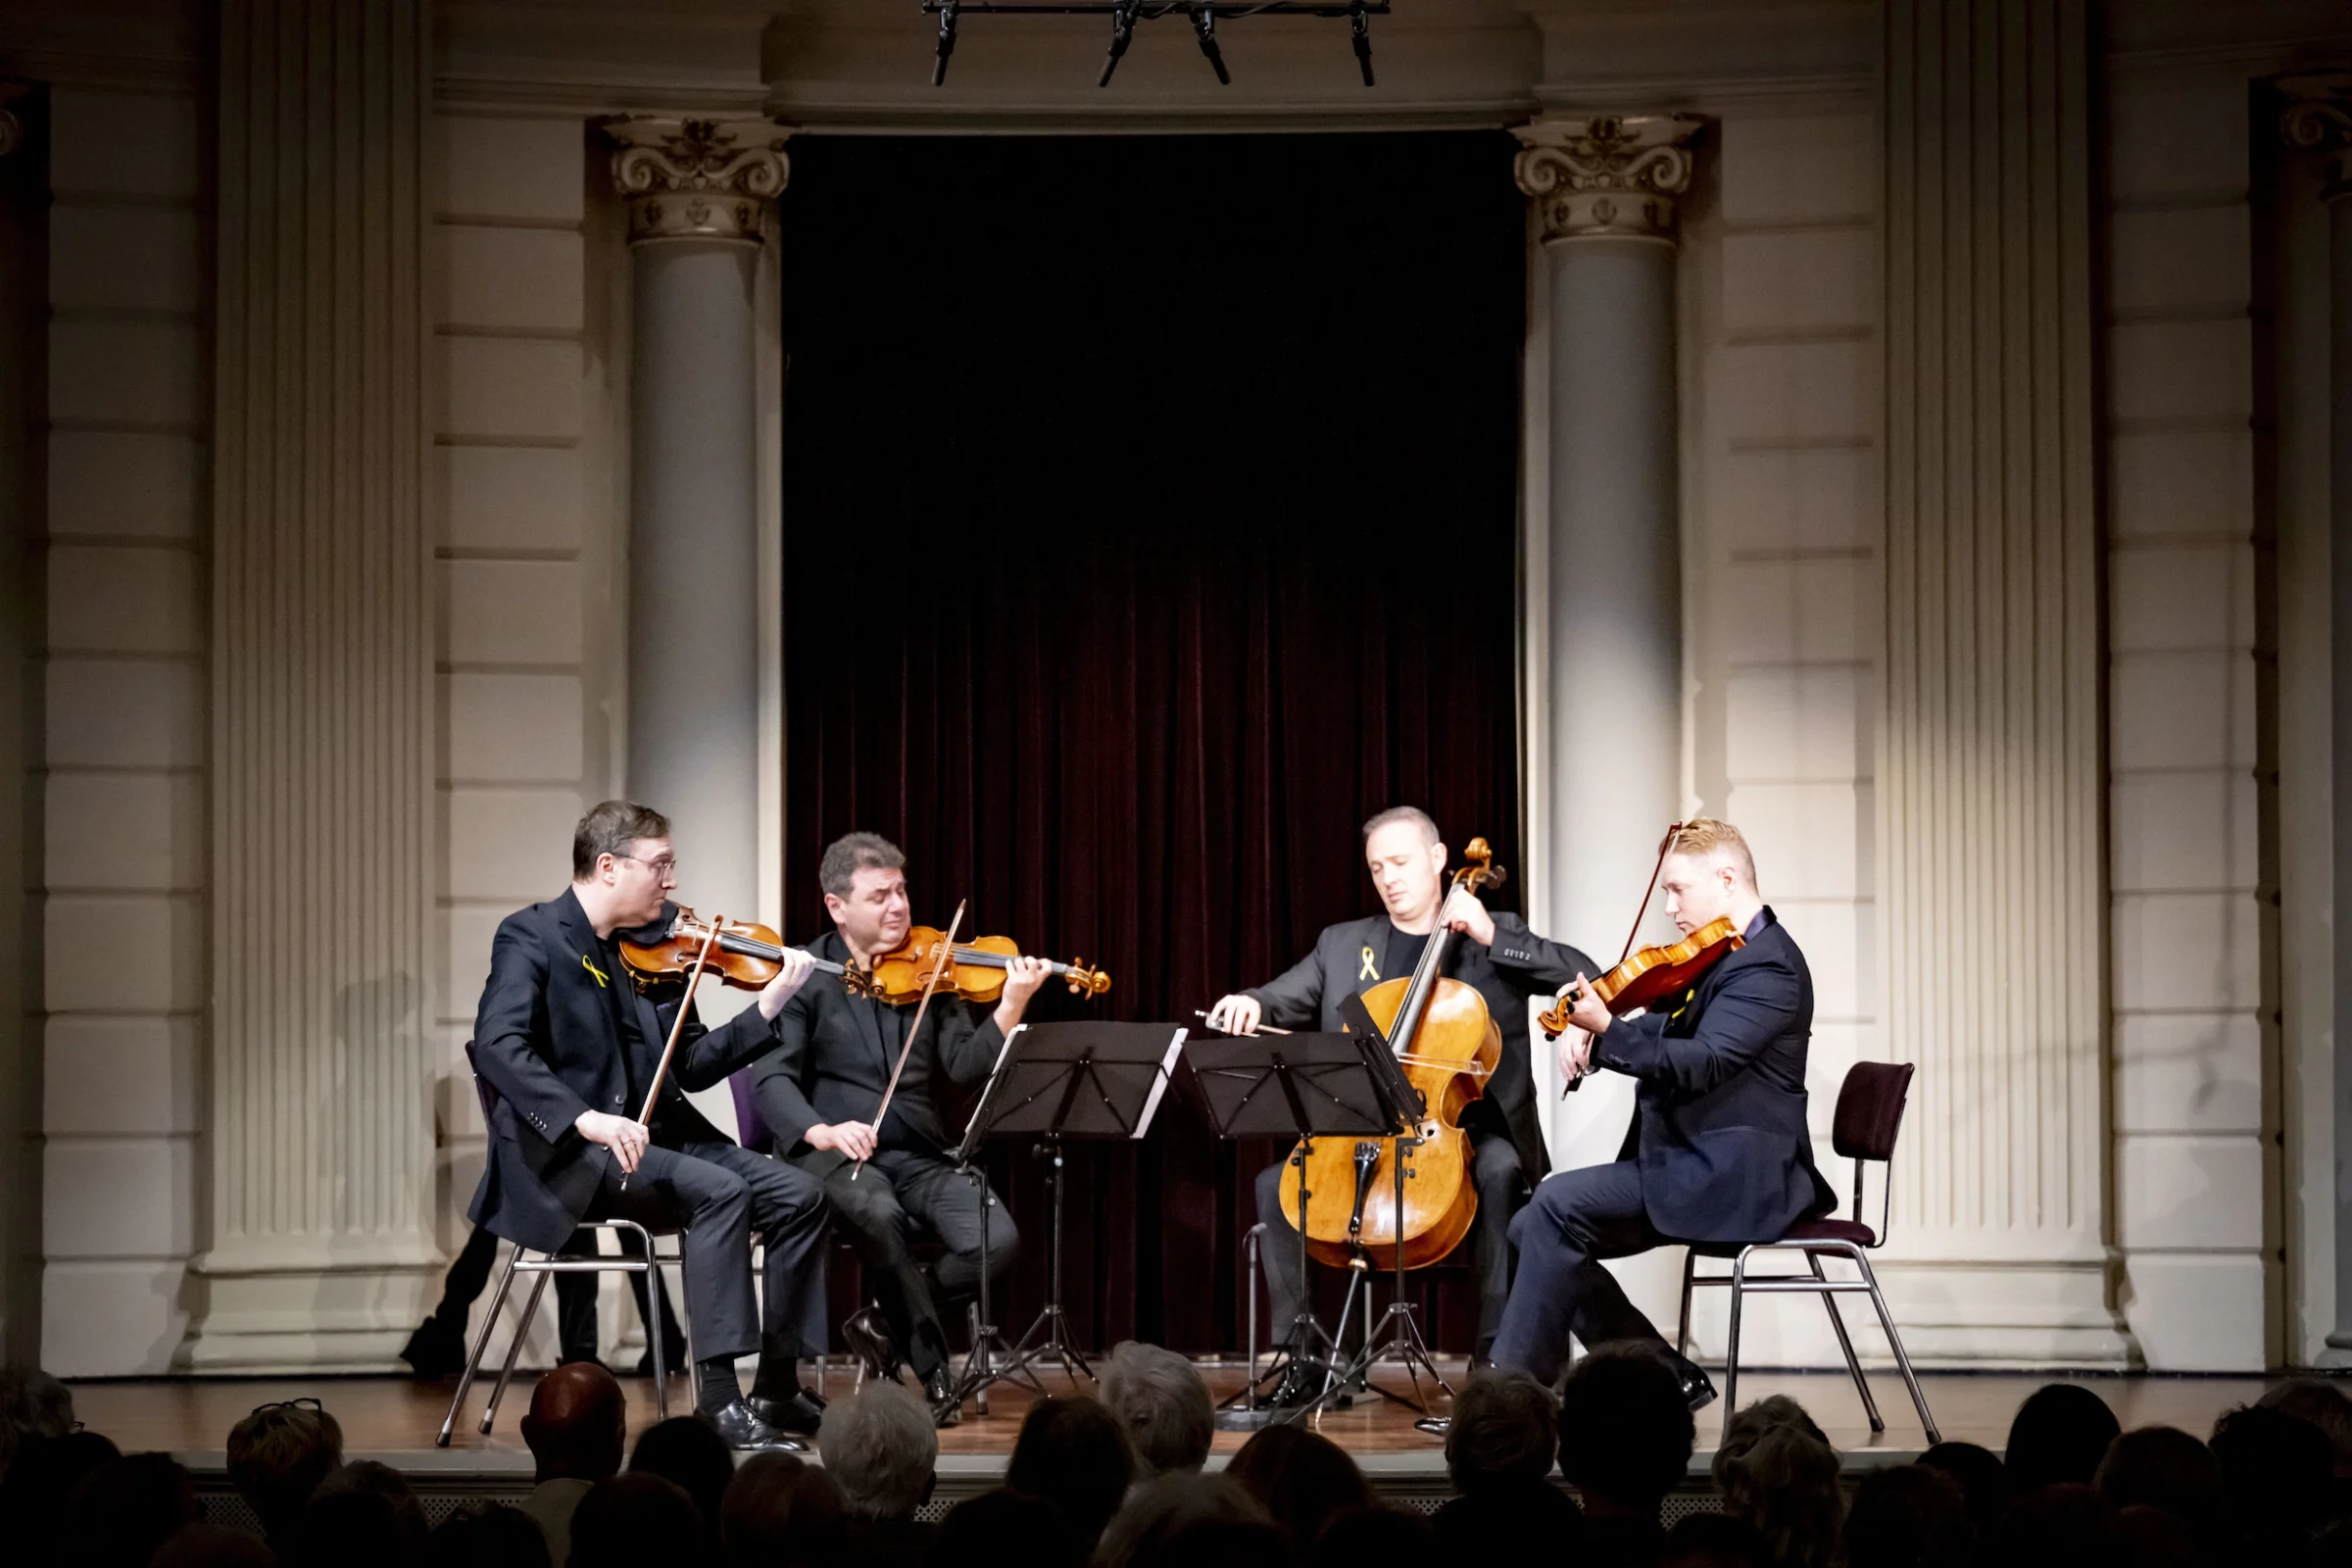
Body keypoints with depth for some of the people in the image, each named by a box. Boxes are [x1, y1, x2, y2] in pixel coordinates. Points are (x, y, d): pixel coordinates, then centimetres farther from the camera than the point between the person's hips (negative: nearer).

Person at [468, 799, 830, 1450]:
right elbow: (497, 1048, -23)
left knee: (796, 1195, -8)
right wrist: (586, 1119, -35)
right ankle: (719, 1401, -29)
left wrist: (769, 1006, 0)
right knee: (720, 1190, -29)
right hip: (564, 1153, -7)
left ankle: (778, 1389, -1)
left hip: (651, 1138, 7)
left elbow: (691, 1066, 12)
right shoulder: (532, 937, -7)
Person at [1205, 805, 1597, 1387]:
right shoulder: (1343, 945, 17)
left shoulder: (1496, 938, 8)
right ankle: (1306, 1362, -12)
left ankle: (1497, 1356, -32)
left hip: (1466, 1129, -3)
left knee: (1498, 1172, -35)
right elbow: (1280, 1003, 10)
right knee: (1275, 1185, -19)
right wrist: (1247, 1006, -14)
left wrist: (1492, 937, -12)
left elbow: (1585, 975, -4)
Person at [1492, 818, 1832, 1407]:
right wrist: (1592, 1036, 1)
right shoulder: (1720, 959, 18)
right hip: (1694, 1167, 11)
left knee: (1558, 1206, -22)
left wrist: (1607, 1031, -32)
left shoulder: (1767, 965, -14)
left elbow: (1702, 1063, -25)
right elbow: (1665, 1034, 20)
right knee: (1535, 1231, 2)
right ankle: (1669, 1379, 3)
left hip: (1732, 1177, -11)